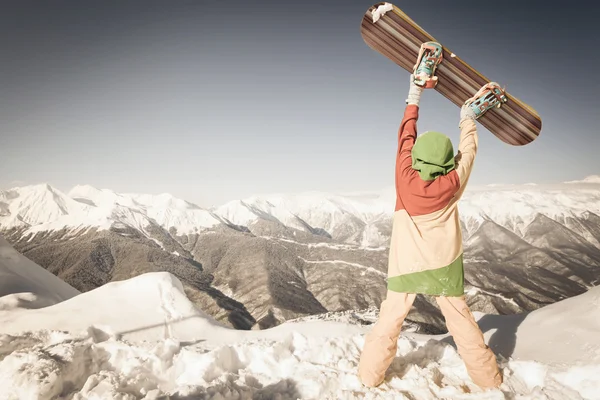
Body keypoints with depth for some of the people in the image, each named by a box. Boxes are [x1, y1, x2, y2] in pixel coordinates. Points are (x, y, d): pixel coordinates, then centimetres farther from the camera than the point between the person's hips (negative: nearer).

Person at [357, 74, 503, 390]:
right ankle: (487, 377, 29)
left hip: (405, 266, 0)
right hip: (444, 266, 1)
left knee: (390, 319, 10)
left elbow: (405, 137, -4)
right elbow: (467, 152, 2)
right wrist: (467, 118, 17)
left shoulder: (406, 179, -17)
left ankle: (370, 374, 20)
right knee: (461, 320, 14)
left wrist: (414, 97, 7)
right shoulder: (451, 185, -15)